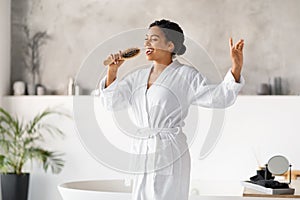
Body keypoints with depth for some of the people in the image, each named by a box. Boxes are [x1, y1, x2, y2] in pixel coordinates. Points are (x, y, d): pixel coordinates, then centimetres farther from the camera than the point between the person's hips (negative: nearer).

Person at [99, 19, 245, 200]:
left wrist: (236, 70, -26)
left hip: (170, 154, -6)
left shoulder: (186, 75, -3)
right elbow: (111, 102, 12)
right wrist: (112, 71, -2)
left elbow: (217, 97, -11)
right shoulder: (138, 77, 14)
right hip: (143, 153, 6)